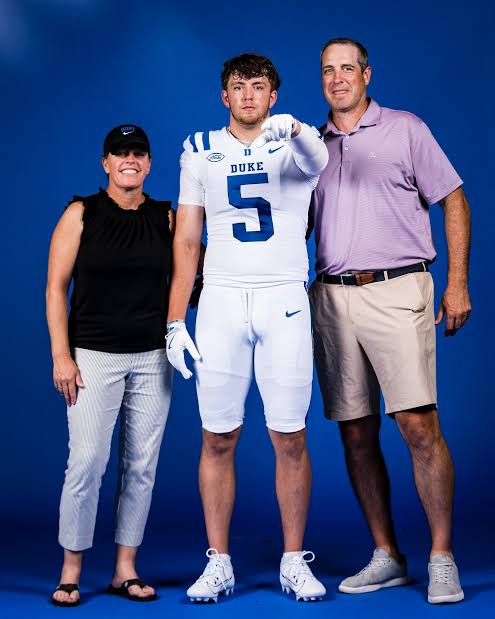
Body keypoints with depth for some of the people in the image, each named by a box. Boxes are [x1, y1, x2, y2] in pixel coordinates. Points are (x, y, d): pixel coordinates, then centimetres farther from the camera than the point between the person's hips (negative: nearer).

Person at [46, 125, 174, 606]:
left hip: (153, 358, 3)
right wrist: (61, 355, -8)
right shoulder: (81, 214, 1)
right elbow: (55, 287, -2)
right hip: (94, 356, -3)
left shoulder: (166, 217, 8)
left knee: (141, 465, 4)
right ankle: (71, 571, 6)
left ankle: (126, 570, 14)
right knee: (87, 462, -8)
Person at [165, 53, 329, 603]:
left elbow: (318, 159, -21)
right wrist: (175, 321, 2)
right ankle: (218, 564, 12)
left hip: (285, 300, -1)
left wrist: (294, 128, -45)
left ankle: (294, 562, 13)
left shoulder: (295, 144, 6)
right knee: (218, 438, 2)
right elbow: (186, 240, 9)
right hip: (220, 300, 1)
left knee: (290, 438, 1)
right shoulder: (201, 151, 11)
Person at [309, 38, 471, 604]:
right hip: (331, 298, 4)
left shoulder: (405, 130, 7)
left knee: (418, 424, -11)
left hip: (396, 291, -4)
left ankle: (442, 559, -2)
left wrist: (457, 283, -2)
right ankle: (387, 557, 15)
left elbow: (453, 202, 6)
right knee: (356, 433, 5)